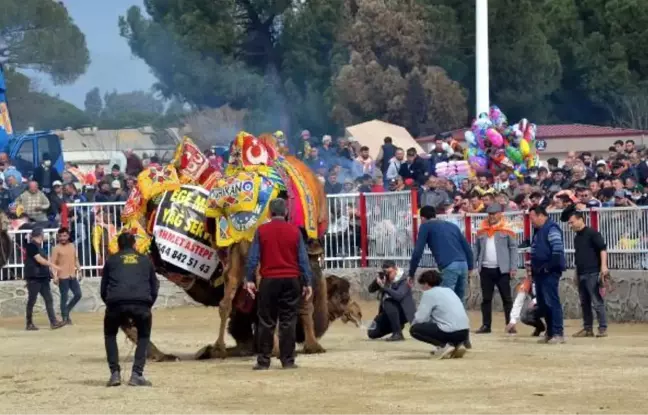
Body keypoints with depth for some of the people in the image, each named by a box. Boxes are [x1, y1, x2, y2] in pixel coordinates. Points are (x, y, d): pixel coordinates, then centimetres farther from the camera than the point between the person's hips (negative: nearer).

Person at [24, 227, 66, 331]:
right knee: (32, 301, -2)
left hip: (42, 277, 9)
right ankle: (29, 324, 4)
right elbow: (39, 259, -18)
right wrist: (52, 265, -15)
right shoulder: (31, 246, -11)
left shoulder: (38, 246, 17)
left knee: (49, 300, 1)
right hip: (34, 277, -9)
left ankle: (53, 322, -3)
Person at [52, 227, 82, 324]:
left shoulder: (72, 246, 12)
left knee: (78, 294, 3)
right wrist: (55, 276, -18)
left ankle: (66, 310, 22)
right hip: (62, 277, -6)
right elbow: (53, 263, -10)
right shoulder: (56, 248, -6)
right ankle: (65, 317, 7)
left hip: (72, 276, 6)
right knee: (64, 298, -1)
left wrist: (78, 266, 5)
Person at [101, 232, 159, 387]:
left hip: (117, 303, 0)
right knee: (143, 336, 24)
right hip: (141, 303, 0)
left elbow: (103, 289, 24)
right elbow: (154, 287, 26)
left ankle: (115, 373, 14)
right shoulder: (145, 260, 27)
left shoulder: (112, 260, 24)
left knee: (110, 335, 26)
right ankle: (137, 374, 9)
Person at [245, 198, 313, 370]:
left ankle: (263, 361, 3)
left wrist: (250, 279, 1)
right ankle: (288, 360, 1)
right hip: (291, 280, 0)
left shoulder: (261, 231, 0)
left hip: (269, 280, 0)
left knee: (266, 322, 4)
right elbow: (303, 258, 1)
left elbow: (253, 257, -3)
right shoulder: (294, 231, 2)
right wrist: (307, 283, 5)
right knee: (288, 322, 3)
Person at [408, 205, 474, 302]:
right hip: (463, 265, 6)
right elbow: (467, 248, 22)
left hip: (449, 267, -6)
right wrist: (470, 268, 27)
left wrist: (411, 274, 12)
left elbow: (418, 252, 5)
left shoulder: (426, 226, 12)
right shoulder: (452, 225, 28)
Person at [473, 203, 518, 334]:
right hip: (485, 269, 4)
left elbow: (513, 248, -2)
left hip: (502, 269, -4)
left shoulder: (506, 230, -1)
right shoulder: (481, 231, 11)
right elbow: (477, 249, 15)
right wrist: (474, 266, 8)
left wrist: (513, 268, -8)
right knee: (486, 298, 6)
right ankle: (486, 325, 10)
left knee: (506, 298, -1)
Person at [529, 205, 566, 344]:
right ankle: (550, 332, 17)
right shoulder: (538, 231, 19)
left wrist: (549, 267, -21)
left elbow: (558, 250, -21)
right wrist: (534, 267, 17)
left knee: (552, 302, -12)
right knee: (542, 303, 11)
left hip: (549, 272, -10)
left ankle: (558, 333, -12)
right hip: (540, 272, 10)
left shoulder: (551, 229, -12)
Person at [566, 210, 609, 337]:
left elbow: (603, 249, -12)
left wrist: (603, 266, -22)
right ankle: (587, 328, 14)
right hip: (581, 274, 9)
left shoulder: (592, 233, -6)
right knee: (584, 303, 9)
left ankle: (603, 328, -7)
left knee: (597, 302, -9)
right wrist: (576, 274, 25)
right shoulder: (577, 237, 19)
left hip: (592, 273, -9)